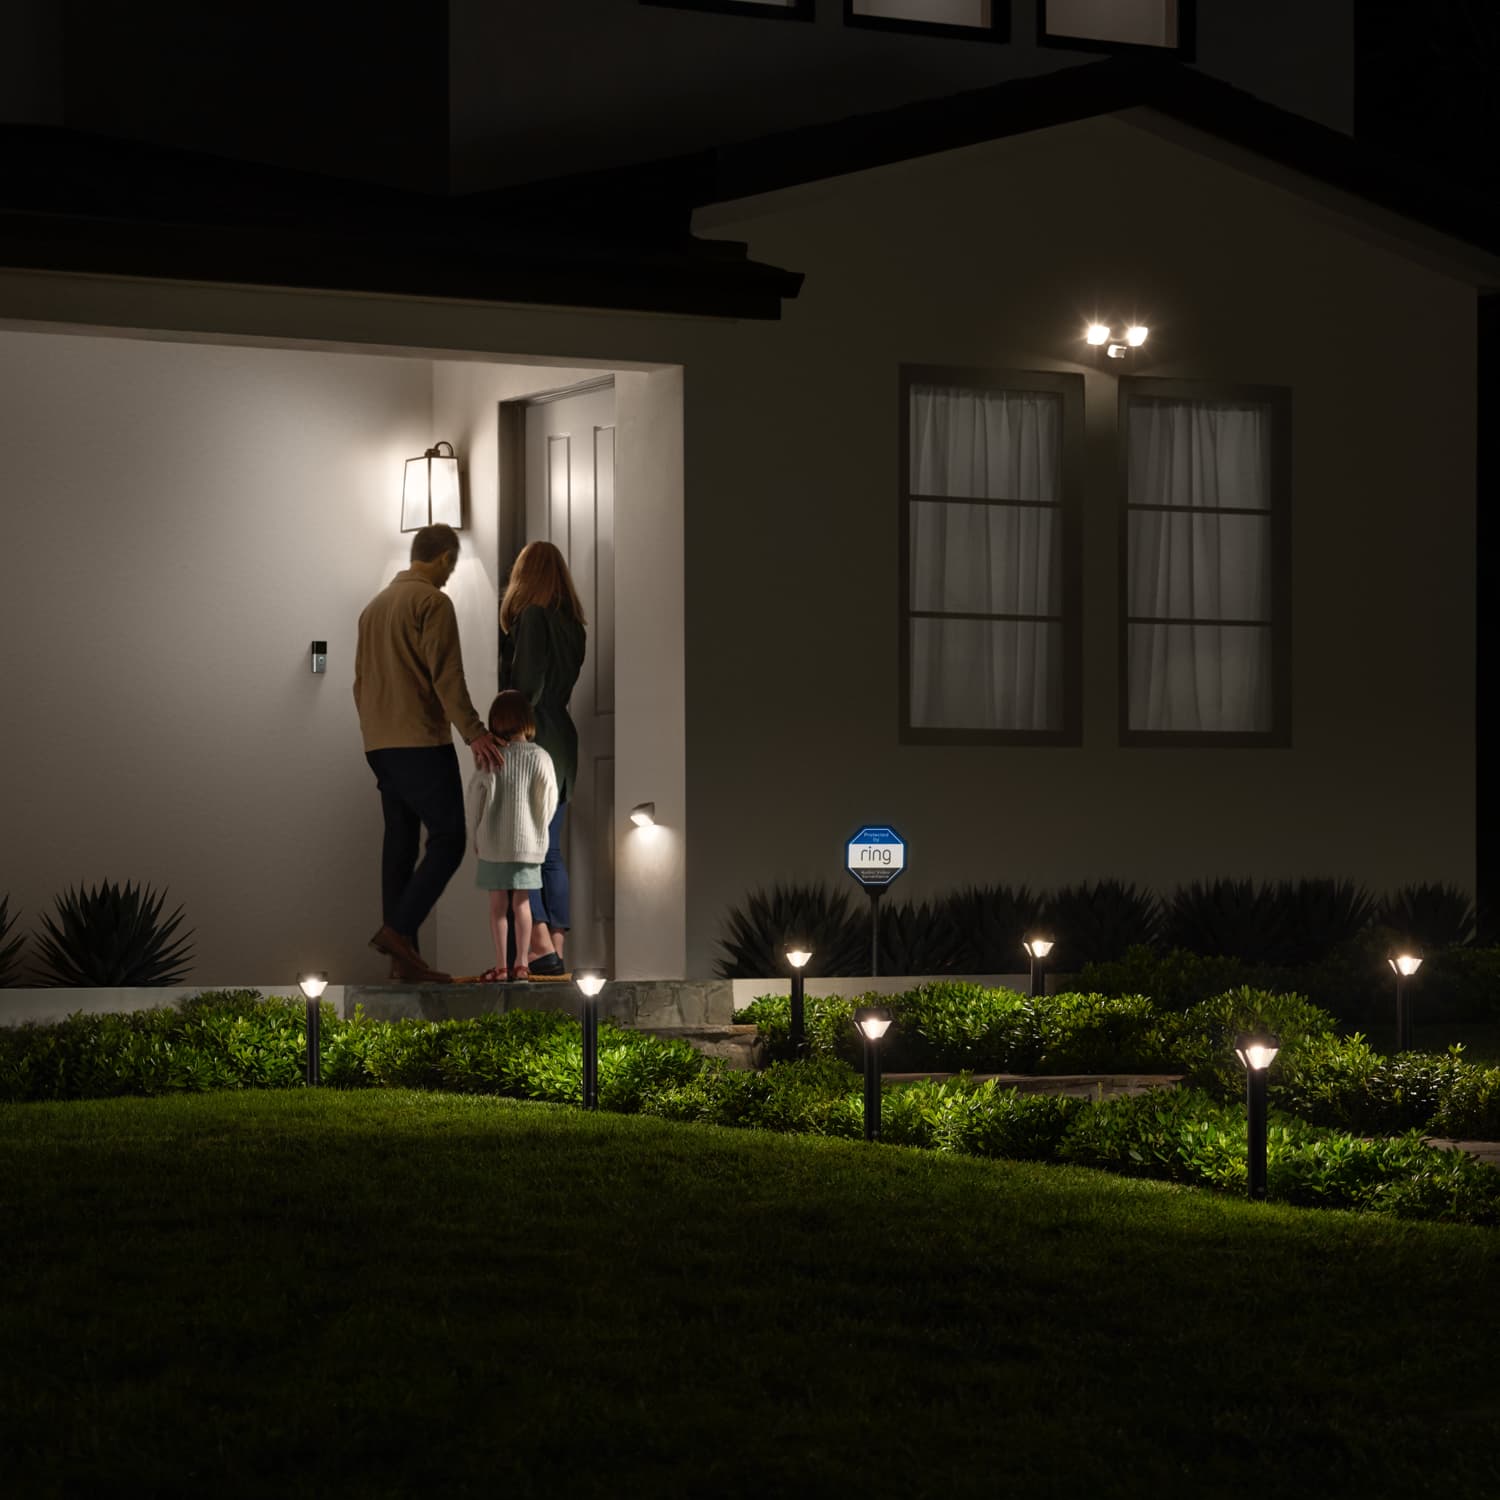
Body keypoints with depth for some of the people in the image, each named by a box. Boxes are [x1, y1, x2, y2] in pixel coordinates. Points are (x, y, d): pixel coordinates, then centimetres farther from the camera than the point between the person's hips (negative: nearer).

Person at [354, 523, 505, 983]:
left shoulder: (375, 605, 18)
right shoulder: (432, 601, -8)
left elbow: (361, 680, 22)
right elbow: (446, 676, -17)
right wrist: (474, 733, -20)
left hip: (379, 745, 9)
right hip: (421, 740, -9)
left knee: (400, 842, 8)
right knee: (448, 840, -6)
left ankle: (403, 958, 5)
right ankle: (398, 930, -18)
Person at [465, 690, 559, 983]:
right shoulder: (540, 758, -8)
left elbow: (476, 800, -4)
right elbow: (548, 802, -1)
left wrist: (476, 835, 11)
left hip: (493, 841, -1)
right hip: (528, 841, 1)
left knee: (498, 904, 4)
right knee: (522, 902, 10)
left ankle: (501, 966, 3)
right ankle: (521, 964, 12)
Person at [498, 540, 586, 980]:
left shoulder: (531, 616, -11)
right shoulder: (572, 623, 12)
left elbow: (526, 686, -16)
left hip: (533, 742, -8)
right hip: (562, 743, 8)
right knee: (550, 852, 11)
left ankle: (541, 948, -16)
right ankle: (556, 953, 10)